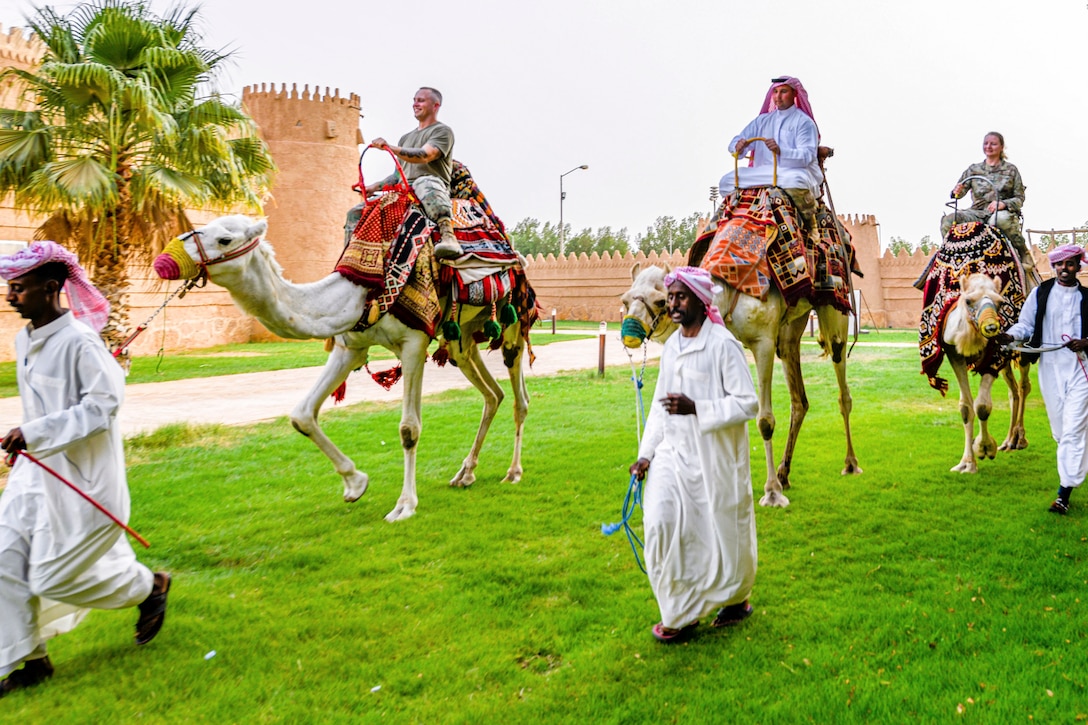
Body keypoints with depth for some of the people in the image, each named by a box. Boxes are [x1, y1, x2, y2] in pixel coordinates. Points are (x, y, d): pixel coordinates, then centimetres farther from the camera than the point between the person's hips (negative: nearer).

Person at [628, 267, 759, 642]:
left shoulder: (723, 344, -12)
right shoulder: (670, 346, 9)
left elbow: (747, 403, -15)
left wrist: (696, 408, -24)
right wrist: (646, 453, 12)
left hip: (714, 455, -5)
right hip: (673, 452, 6)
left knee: (722, 529, 8)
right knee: (661, 521, -7)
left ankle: (737, 598, 35)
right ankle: (679, 611, 9)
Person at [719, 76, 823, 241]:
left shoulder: (804, 122, -1)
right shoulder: (763, 121, 15)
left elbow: (807, 156, -15)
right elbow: (734, 144, 9)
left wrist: (780, 151, -33)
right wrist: (738, 147, -17)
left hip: (797, 173, -5)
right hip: (764, 176, 5)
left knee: (794, 180, -40)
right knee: (727, 181, -10)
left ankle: (810, 222, -18)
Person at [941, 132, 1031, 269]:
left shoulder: (1011, 170, 10)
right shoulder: (973, 169, 15)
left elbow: (1019, 199, 6)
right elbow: (960, 191, 8)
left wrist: (1003, 203, -15)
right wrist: (957, 192, -18)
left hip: (1003, 212, -2)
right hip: (977, 213, 2)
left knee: (1002, 219, -42)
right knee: (947, 220, -27)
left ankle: (1023, 252, -17)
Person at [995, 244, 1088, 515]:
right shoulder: (1040, 293, 6)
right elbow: (1025, 325, 4)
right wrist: (1009, 336, -16)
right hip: (1049, 368, 2)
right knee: (1059, 428, 11)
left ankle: (1064, 494, -7)